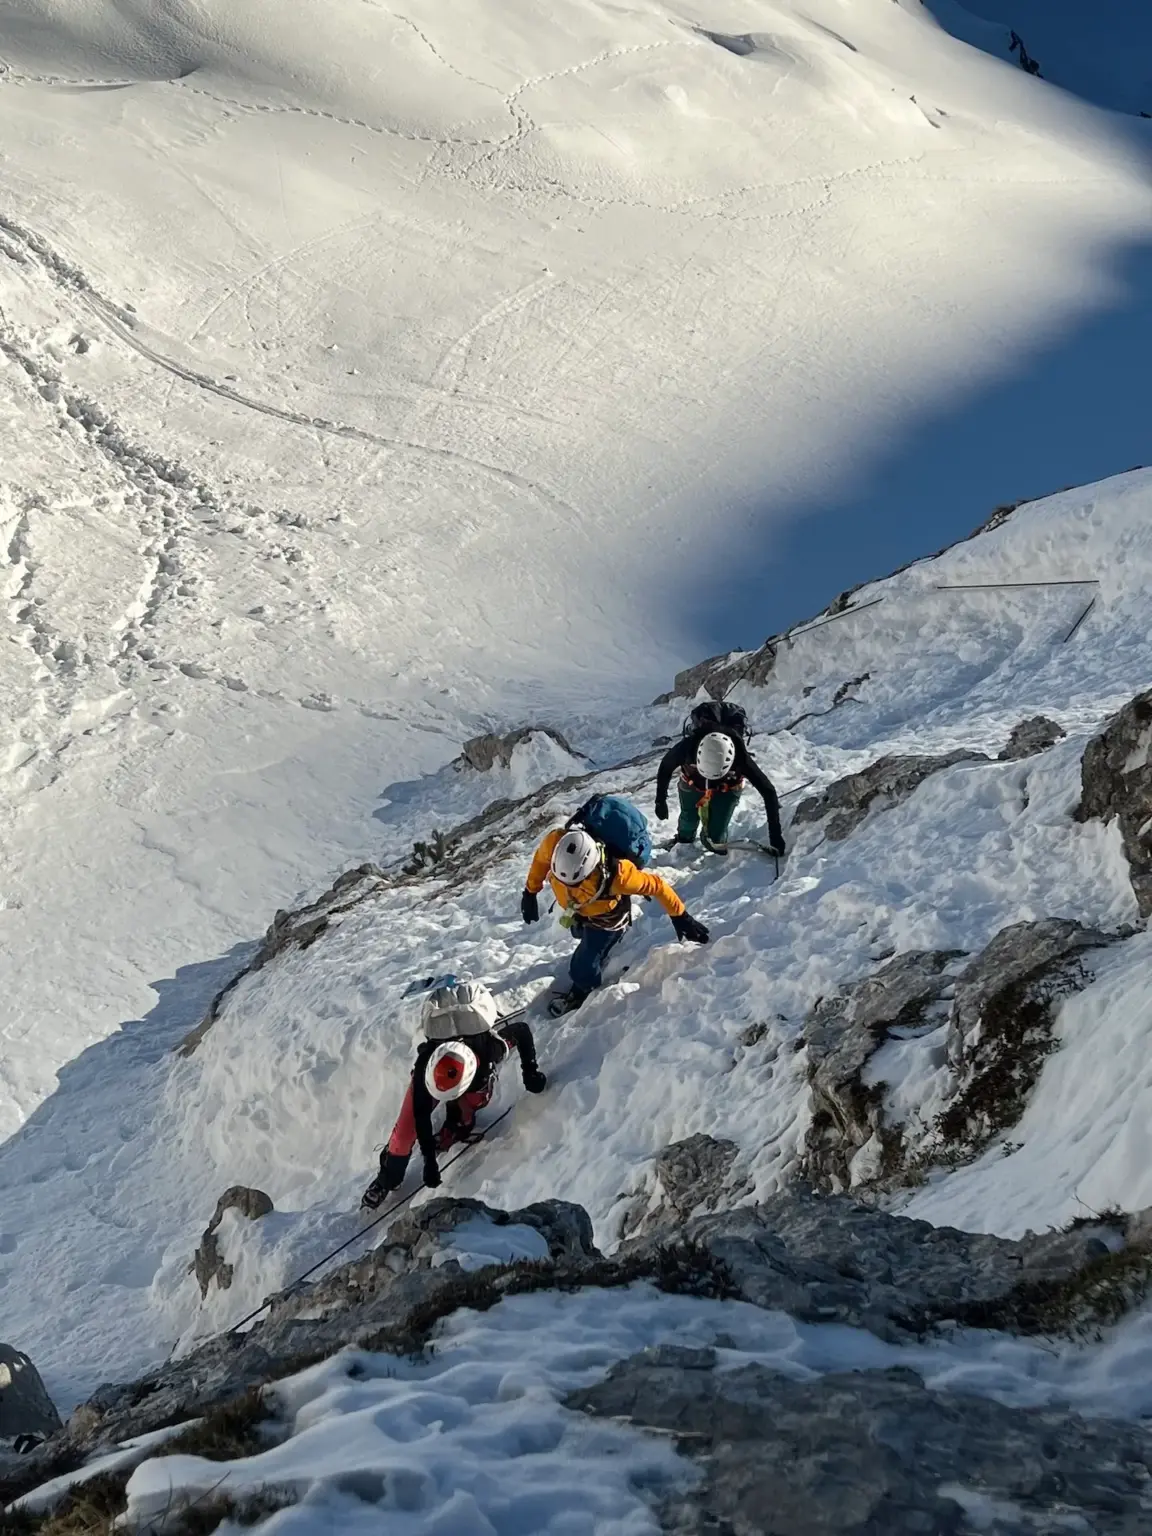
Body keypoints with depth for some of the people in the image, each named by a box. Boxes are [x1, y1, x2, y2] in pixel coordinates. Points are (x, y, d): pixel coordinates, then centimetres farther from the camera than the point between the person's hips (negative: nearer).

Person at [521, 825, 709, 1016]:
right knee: (581, 933, 34)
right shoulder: (554, 843, -40)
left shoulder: (616, 874, -49)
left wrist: (680, 917, -22)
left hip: (606, 920, -5)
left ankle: (582, 993, 35)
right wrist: (530, 892, -2)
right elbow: (541, 858, -14)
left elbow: (656, 885, -31)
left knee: (583, 970, -1)